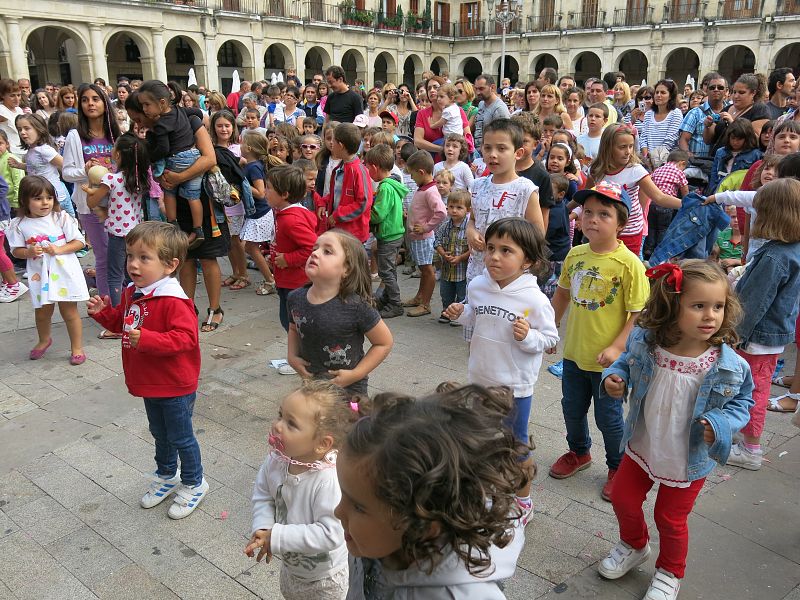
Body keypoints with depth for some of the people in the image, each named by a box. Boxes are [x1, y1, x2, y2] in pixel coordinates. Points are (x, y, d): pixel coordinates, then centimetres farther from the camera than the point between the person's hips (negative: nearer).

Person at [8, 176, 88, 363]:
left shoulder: (61, 218, -7)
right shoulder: (19, 225, -3)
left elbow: (79, 242, -5)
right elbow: (15, 250, 3)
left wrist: (59, 249, -18)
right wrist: (29, 252, -17)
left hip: (64, 272, -2)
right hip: (39, 275, 2)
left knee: (69, 311, 5)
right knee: (42, 312, 17)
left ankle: (77, 347, 19)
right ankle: (44, 340, 45)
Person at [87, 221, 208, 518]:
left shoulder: (173, 300, -27)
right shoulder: (132, 293, 1)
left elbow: (185, 337, -33)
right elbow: (122, 322, 17)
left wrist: (146, 339, -40)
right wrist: (103, 312, -2)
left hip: (175, 386, -8)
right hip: (148, 383, 9)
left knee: (181, 437, 9)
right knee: (160, 434, 26)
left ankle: (193, 484, 30)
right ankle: (166, 476, 47)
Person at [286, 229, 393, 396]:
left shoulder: (356, 307, -24)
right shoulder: (295, 299, -10)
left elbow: (384, 343, -13)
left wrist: (355, 374, -17)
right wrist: (292, 356, -2)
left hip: (348, 390, -4)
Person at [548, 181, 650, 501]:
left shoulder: (629, 264, -18)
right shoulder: (575, 255, -3)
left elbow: (639, 315, -17)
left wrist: (617, 348, -24)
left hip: (607, 358, -5)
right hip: (574, 352, 5)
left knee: (608, 417, 11)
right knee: (572, 409, 22)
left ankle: (618, 468, 36)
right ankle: (579, 453, 49)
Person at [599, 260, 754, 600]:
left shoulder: (729, 365, -25)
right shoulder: (644, 342, -20)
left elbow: (742, 402, -8)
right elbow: (627, 364, 1)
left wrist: (720, 425, -25)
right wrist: (614, 380, -19)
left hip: (688, 460, -2)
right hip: (642, 447, 3)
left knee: (671, 519, 16)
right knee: (623, 498, 20)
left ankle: (670, 572, 49)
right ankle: (634, 546, 54)